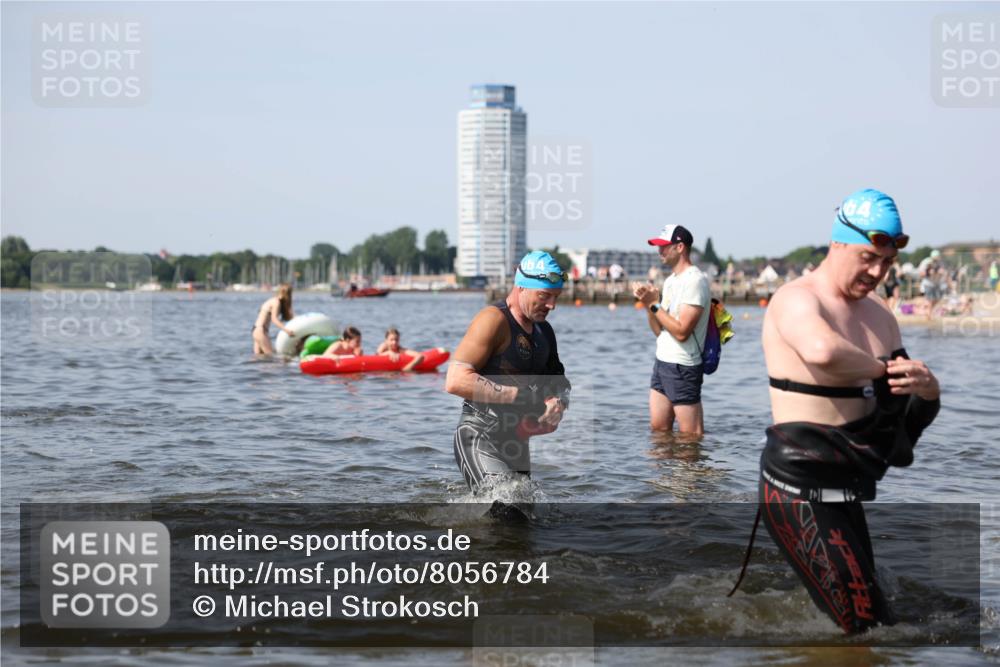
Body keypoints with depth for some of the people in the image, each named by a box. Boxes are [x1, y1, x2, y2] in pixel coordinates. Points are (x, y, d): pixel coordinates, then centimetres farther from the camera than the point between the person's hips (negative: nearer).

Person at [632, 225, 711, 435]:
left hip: (683, 368, -9)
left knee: (690, 435, -4)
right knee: (658, 429, 11)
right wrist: (648, 304, -1)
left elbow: (681, 331, -22)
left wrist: (654, 304, -15)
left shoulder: (695, 281, -14)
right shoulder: (670, 281, 15)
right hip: (662, 362, 9)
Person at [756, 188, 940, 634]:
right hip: (799, 491, -9)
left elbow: (913, 418, 17)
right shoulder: (797, 300, -13)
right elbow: (821, 350, -39)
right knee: (869, 625, -11)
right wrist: (880, 369, -21)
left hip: (847, 491, 9)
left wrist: (927, 390, -7)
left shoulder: (880, 316, 12)